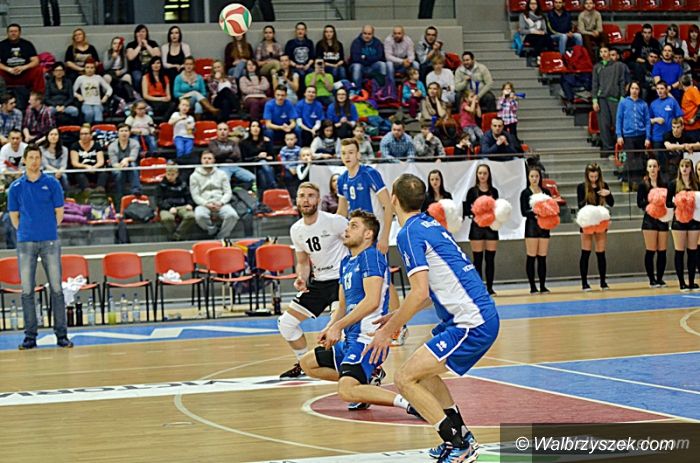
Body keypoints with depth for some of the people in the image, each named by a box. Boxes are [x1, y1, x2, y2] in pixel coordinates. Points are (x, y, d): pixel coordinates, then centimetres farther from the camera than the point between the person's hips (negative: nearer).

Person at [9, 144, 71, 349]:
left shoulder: (52, 184, 3)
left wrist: (48, 230, 4)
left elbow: (59, 212, 6)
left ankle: (61, 335, 2)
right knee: (27, 290, 1)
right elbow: (14, 215, 12)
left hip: (50, 242, -1)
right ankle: (30, 336, 6)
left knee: (56, 289, -2)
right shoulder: (16, 187, 7)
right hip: (25, 243, 1)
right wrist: (25, 232, 5)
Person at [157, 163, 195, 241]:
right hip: (167, 208, -2)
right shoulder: (161, 185, 10)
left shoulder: (182, 185, 17)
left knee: (191, 216, -33)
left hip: (182, 207, 2)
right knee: (167, 218, -40)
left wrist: (190, 204, -7)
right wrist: (169, 208, -16)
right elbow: (159, 200, 1)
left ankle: (176, 236, -25)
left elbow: (189, 197, 18)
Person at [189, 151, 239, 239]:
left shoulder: (221, 174, 16)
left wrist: (221, 203, -11)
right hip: (204, 204, -1)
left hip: (221, 204, 1)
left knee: (232, 215, -32)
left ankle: (221, 238, -18)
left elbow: (228, 193, 9)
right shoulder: (194, 176, 11)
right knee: (200, 216, -38)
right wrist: (207, 204, -14)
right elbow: (195, 196, 3)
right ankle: (213, 231, -11)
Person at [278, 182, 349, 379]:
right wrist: (301, 279, -6)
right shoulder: (296, 230, 5)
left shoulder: (333, 222, -14)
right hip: (318, 281, 7)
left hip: (341, 278, -7)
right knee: (286, 323, 6)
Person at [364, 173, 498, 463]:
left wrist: (388, 330, -9)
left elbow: (419, 293, -19)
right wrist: (398, 318, 27)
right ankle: (462, 437, 26)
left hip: (471, 325, -10)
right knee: (424, 372, 26)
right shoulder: (431, 225, 17)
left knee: (405, 379, -9)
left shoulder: (409, 233, -11)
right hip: (483, 318, 10)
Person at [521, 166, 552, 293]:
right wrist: (535, 213, -23)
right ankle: (532, 286, 1)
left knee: (542, 258, 5)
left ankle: (542, 286, 8)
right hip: (532, 226, -3)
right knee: (531, 257, -3)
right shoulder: (525, 193, 0)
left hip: (544, 226, 3)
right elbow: (524, 212, -7)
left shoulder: (546, 192, 10)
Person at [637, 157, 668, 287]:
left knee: (662, 251, 4)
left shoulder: (664, 184, 7)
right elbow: (640, 203, -5)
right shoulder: (643, 185, 0)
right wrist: (649, 201, -21)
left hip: (663, 219, 3)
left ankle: (660, 278, 12)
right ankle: (652, 279, 3)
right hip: (649, 220, -3)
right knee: (650, 251, -4)